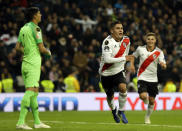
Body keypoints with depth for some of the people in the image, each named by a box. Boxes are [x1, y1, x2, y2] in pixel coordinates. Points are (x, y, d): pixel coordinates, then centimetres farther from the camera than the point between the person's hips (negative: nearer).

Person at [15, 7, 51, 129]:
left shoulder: (23, 29, 13)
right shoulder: (35, 29, -11)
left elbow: (18, 47, 16)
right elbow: (41, 48, -12)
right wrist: (48, 52, 9)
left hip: (25, 63, 9)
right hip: (33, 64, -9)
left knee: (35, 92, 14)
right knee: (30, 92, -13)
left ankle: (37, 121, 18)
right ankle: (21, 122, -20)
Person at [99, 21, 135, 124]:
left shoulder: (126, 40, -3)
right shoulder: (108, 42, -23)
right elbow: (107, 59, -34)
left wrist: (131, 63, 19)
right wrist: (123, 58, -29)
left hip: (119, 71, 3)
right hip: (106, 73, -3)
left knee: (123, 88, -26)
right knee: (110, 96, 11)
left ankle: (121, 111, -7)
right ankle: (114, 110, 46)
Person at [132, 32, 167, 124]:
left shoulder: (159, 52, -6)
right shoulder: (140, 49, -3)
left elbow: (164, 66, -15)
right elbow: (133, 56, 17)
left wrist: (163, 64, -38)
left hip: (153, 78, 1)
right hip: (142, 77, -1)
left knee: (152, 100, 5)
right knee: (143, 96, -22)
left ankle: (147, 117, 30)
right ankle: (145, 100, 17)